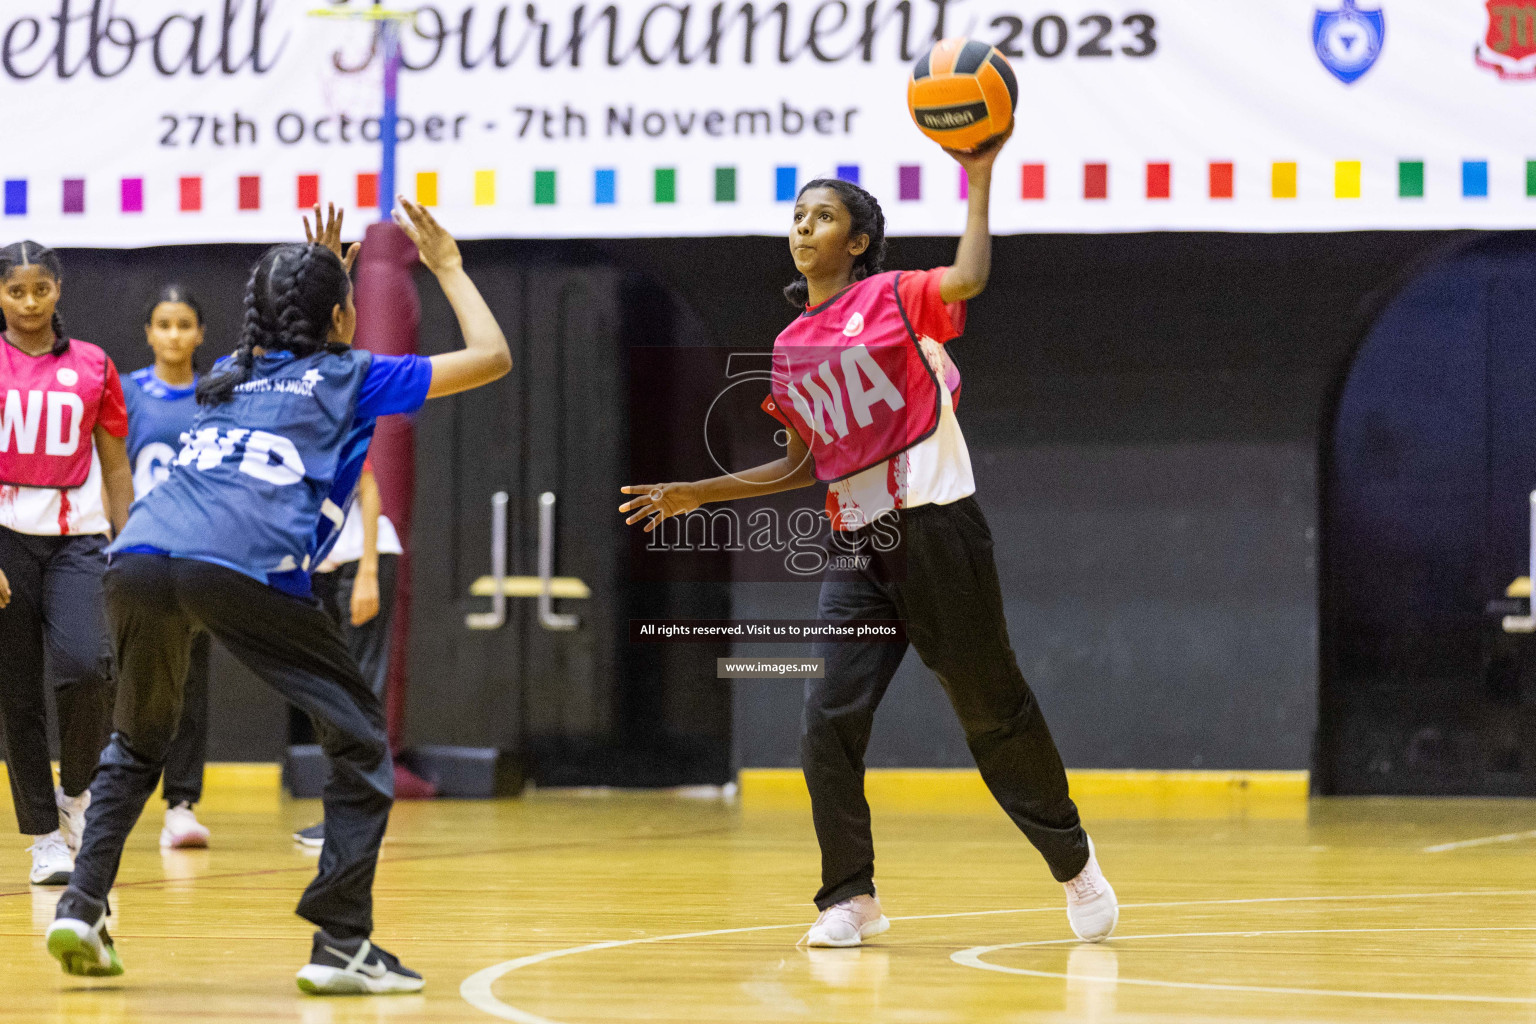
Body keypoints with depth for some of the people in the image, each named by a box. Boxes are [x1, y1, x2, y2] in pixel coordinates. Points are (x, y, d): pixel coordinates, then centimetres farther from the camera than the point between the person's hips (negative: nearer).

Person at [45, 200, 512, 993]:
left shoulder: (231, 375, 31)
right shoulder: (349, 378, 16)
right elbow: (491, 356, 23)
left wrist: (317, 278, 57)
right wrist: (446, 265, 34)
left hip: (139, 561, 6)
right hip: (242, 570, -6)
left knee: (136, 744, 29)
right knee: (361, 741, 7)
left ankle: (81, 907, 13)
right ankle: (340, 944, 0)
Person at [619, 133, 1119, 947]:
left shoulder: (894, 298, -3)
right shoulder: (790, 348, 13)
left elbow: (969, 278, -25)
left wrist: (979, 180, -22)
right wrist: (698, 494, 16)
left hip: (935, 528, -5)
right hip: (856, 547, 5)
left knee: (991, 706, 3)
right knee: (828, 719, -6)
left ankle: (1072, 860, 21)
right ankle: (851, 897, 5)